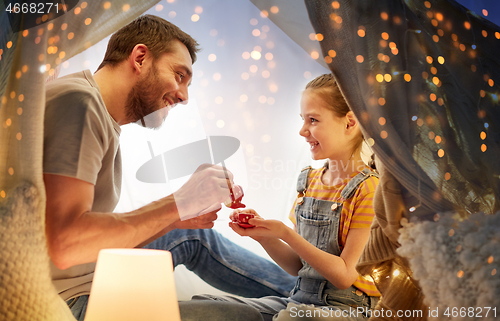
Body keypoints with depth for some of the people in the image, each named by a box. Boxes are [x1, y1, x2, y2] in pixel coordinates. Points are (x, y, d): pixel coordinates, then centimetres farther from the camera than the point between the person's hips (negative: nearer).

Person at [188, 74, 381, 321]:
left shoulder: (368, 190, -12)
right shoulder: (309, 181, 9)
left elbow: (345, 276, -15)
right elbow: (297, 266, 10)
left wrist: (284, 233, -20)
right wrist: (263, 234, -7)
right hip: (300, 298, 6)